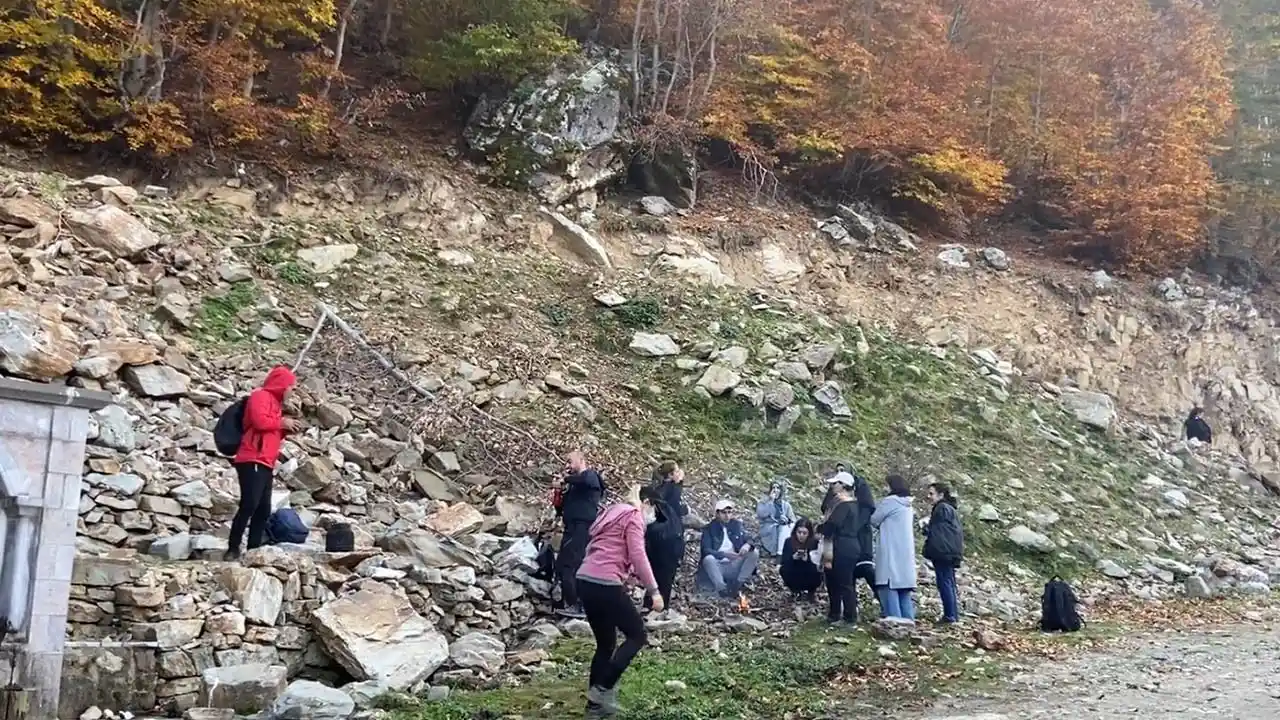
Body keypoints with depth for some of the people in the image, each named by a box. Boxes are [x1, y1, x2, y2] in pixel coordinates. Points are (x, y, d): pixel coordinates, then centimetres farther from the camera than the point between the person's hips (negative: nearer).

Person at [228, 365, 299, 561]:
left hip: (266, 464, 10)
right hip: (252, 462, -10)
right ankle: (233, 549, -17)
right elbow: (259, 421, -20)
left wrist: (286, 429, 11)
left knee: (264, 511, 4)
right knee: (249, 505, -18)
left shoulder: (275, 402, 25)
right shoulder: (260, 396, -3)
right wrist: (282, 422, -7)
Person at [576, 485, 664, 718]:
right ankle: (603, 688, -2)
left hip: (585, 580, 9)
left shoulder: (614, 513, 27)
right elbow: (638, 556, -11)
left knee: (605, 644, 17)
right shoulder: (634, 515, -1)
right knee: (637, 635, 3)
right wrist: (654, 591, -10)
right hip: (605, 583, -9)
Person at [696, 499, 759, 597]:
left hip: (735, 566, 3)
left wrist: (747, 545, -22)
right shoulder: (709, 529, -2)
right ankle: (722, 589, -26)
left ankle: (738, 584, -15)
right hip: (718, 567, -3)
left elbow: (749, 539, 4)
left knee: (754, 554, -17)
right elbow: (706, 550, -13)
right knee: (708, 559, -34)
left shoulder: (737, 525, 9)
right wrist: (724, 554, -30)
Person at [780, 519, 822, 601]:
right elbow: (784, 562, -16)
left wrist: (807, 559, -41)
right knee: (784, 570, -28)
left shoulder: (815, 542, -16)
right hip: (794, 577, 1)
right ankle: (796, 591, 3)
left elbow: (819, 563, -22)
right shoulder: (789, 541, -12)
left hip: (809, 577, -1)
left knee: (816, 576, -32)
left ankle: (811, 592, 4)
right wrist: (793, 557, -36)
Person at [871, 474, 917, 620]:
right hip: (906, 552, 8)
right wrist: (885, 523, 16)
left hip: (891, 552, -8)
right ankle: (908, 620, 8)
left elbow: (874, 520, 0)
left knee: (889, 586, -9)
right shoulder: (908, 505, 17)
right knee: (903, 586, 10)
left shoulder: (890, 501, -8)